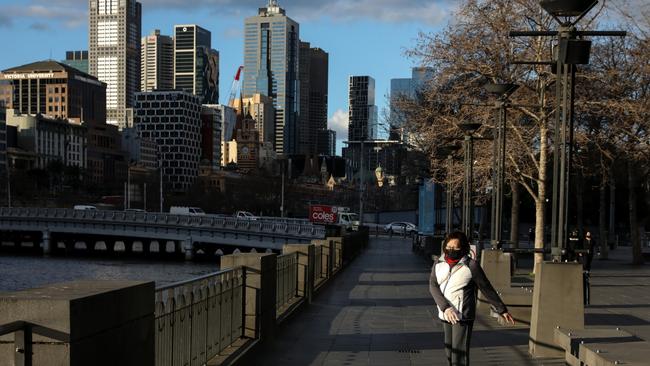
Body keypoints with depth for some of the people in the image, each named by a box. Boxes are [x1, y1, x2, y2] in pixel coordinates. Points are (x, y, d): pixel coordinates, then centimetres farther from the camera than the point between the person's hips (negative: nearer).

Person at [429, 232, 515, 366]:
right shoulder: (438, 264, 4)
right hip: (445, 315, 5)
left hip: (463, 316, -5)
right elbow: (433, 286, -7)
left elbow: (487, 289, -2)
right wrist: (445, 307, -20)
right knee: (449, 352, 16)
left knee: (460, 355, -8)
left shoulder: (471, 266, -9)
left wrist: (502, 310, 3)